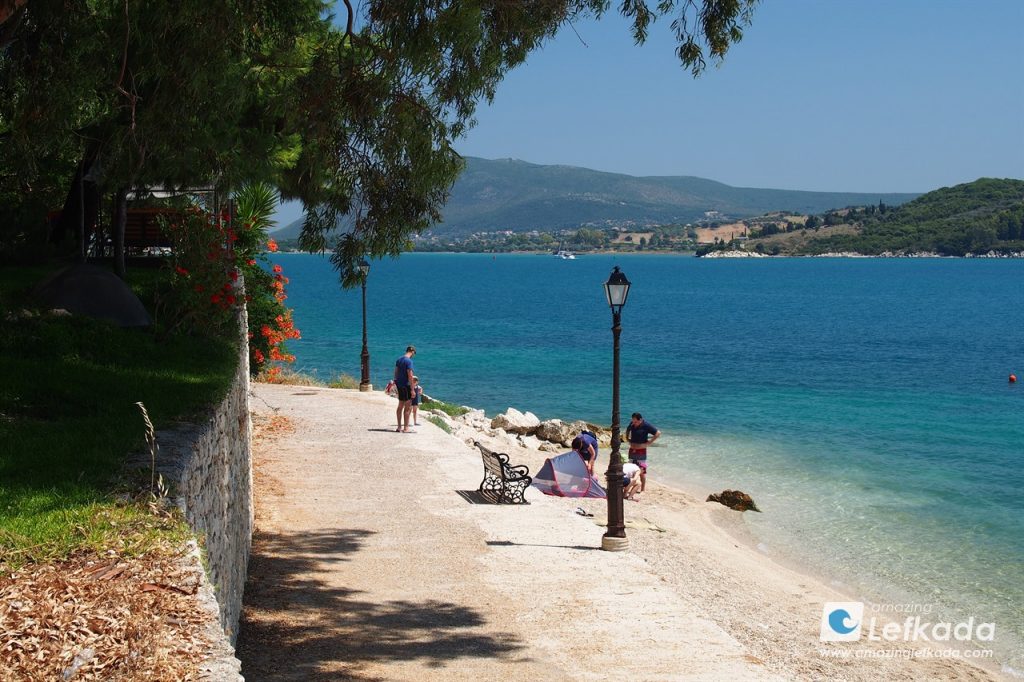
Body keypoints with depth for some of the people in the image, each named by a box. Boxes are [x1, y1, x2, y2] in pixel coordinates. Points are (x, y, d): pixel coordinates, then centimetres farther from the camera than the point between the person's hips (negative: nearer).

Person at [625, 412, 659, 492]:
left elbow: (658, 433, -14)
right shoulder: (632, 423, 1)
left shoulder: (646, 425, -16)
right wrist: (627, 438, 12)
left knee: (642, 471, -1)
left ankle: (643, 489, 6)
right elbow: (628, 430, 25)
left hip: (641, 450, -6)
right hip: (632, 449, 6)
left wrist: (649, 442, -14)